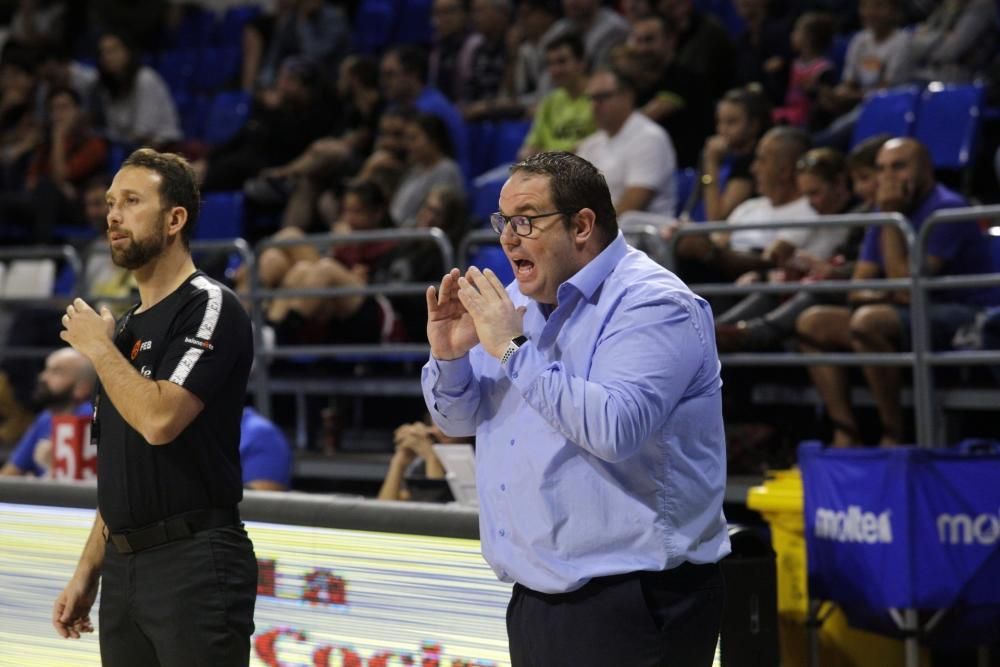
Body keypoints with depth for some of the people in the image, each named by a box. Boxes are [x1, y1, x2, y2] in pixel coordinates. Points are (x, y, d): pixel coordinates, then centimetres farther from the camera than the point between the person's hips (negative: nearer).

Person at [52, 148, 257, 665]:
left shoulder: (210, 308, -8)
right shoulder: (125, 329, 18)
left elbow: (158, 419, -22)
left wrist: (99, 348, -7)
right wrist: (87, 573, 16)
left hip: (194, 564, -8)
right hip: (124, 571, 8)